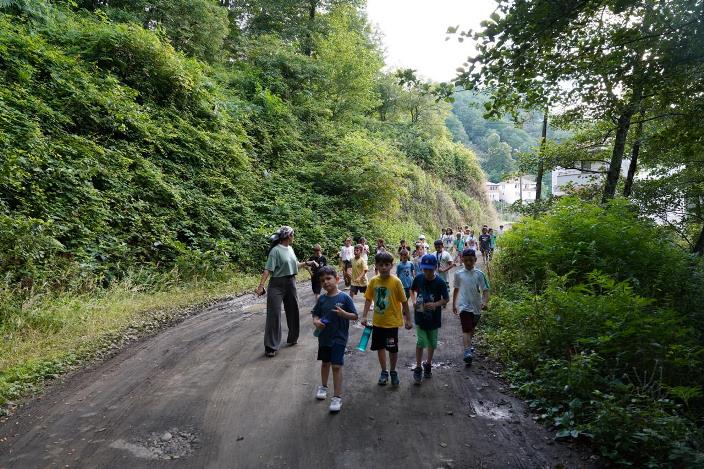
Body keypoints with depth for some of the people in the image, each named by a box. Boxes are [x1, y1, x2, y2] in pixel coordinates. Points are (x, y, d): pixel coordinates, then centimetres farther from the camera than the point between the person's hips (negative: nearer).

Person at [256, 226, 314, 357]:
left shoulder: (290, 249, 9)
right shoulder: (276, 250, -15)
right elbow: (268, 269, -20)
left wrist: (306, 263, 26)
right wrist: (261, 285, -26)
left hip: (291, 283, 8)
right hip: (277, 285, -7)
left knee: (293, 311, 16)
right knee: (274, 314, -7)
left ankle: (292, 338, 34)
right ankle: (271, 346, -2)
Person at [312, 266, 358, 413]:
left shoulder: (344, 297, -12)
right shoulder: (322, 299, -1)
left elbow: (354, 316, -8)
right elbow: (315, 314, 8)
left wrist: (343, 313, -26)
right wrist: (316, 321, -14)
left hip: (339, 338, -4)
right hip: (324, 337, 5)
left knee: (336, 366, -5)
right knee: (325, 363, 21)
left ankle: (337, 397, 6)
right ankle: (323, 386, 44)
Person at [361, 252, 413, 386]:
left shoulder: (396, 282, -15)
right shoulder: (373, 281, -5)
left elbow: (404, 302, -9)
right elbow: (368, 299, 4)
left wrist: (408, 319, -6)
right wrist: (364, 316, -1)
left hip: (392, 322, -3)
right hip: (377, 321, 3)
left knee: (393, 349, 7)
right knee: (380, 347, 14)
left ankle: (393, 372, 30)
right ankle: (384, 372, 31)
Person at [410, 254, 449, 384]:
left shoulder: (440, 282, -15)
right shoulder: (418, 278, -9)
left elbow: (446, 299, -6)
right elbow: (412, 290, 9)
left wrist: (436, 304, -23)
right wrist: (414, 300, -9)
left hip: (433, 318, 0)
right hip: (420, 316, 0)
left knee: (432, 343, 14)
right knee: (421, 341, -9)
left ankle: (428, 364, 38)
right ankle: (418, 368, 7)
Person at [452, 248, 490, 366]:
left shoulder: (479, 274, -3)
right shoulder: (458, 274, -1)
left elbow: (485, 290, -5)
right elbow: (456, 290, 11)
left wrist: (485, 302, -23)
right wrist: (454, 305, 17)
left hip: (476, 306, 2)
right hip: (464, 306, -2)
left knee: (472, 329, 21)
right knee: (466, 330, -17)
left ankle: (469, 344, 45)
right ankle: (467, 352, -25)